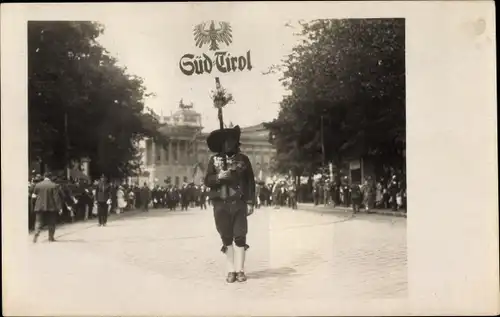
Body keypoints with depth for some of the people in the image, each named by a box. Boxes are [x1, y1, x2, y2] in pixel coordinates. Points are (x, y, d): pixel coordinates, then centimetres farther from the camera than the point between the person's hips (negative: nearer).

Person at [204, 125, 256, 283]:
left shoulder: (243, 159, 5)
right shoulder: (214, 159, 6)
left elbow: (250, 182, 4)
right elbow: (207, 181, 4)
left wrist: (250, 202, -2)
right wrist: (218, 177, -16)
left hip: (239, 203, 0)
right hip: (221, 204, 1)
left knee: (240, 237, -2)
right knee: (226, 238, 4)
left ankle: (240, 270, 6)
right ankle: (231, 271, 12)